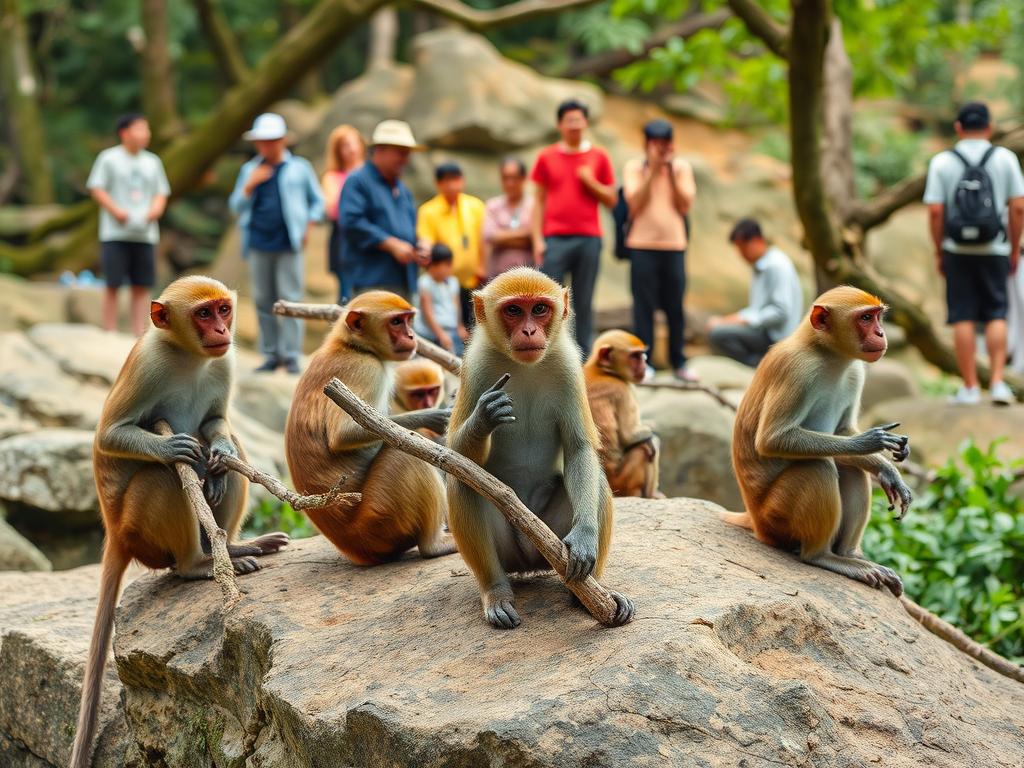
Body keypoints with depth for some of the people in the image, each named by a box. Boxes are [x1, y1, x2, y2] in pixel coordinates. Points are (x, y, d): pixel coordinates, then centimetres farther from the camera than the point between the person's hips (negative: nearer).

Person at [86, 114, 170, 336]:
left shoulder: (152, 162, 14)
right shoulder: (109, 158, 1)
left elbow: (161, 193, 18)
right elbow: (96, 188, -2)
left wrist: (156, 209, -3)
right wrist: (116, 211, -14)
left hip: (145, 234, 4)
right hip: (115, 234, -4)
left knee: (142, 286, 2)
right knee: (113, 285, -3)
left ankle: (140, 336, 5)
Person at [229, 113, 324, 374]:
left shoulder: (299, 168, 6)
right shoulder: (249, 170, 14)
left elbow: (317, 201, 11)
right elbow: (236, 206, 11)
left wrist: (308, 228, -2)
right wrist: (250, 185, -5)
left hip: (289, 244, -3)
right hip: (259, 245, 3)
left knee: (290, 299, -7)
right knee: (263, 301, 5)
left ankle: (291, 355, -6)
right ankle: (271, 354, 11)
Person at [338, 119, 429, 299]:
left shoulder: (403, 190, 24)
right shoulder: (357, 182, -3)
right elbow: (352, 222, -15)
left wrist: (419, 247, 8)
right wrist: (392, 244, -18)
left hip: (404, 281, 8)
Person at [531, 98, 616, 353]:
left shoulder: (598, 157, 9)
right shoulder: (546, 157, 8)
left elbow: (611, 200, 10)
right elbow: (539, 201, 7)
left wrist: (590, 182, -7)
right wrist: (537, 240, -1)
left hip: (589, 238, 1)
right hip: (555, 239, 0)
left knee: (583, 303, 1)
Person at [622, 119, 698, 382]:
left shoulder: (682, 167, 8)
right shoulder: (634, 167, 3)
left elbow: (685, 205, -1)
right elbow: (635, 204, -9)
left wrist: (671, 172, -6)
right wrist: (653, 170, -11)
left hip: (674, 245, 2)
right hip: (642, 245, -2)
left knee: (675, 306, 3)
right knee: (644, 306, -2)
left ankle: (678, 362, 11)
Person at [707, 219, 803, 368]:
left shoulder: (777, 266, -14)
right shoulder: (760, 267, 17)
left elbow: (781, 312, -21)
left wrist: (745, 320, -17)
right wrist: (737, 317, 5)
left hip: (775, 336, -11)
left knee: (717, 333, -24)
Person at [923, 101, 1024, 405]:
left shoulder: (942, 162, -2)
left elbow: (935, 211, -6)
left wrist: (939, 252, 4)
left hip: (957, 251, 0)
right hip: (994, 250, 0)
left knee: (963, 318, 4)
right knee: (996, 315, 7)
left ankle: (970, 387, 4)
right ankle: (997, 382, -4)